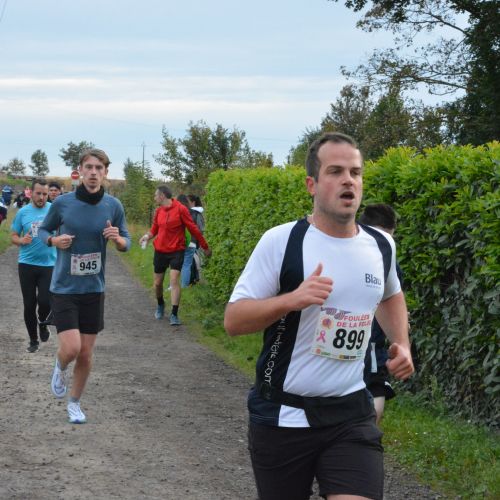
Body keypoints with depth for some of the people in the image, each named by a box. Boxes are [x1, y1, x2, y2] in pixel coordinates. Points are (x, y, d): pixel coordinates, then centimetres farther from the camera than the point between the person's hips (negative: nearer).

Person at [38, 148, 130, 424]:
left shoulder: (113, 206, -5)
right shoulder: (62, 202, -10)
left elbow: (126, 243, 6)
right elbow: (43, 229, 7)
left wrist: (117, 239, -17)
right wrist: (54, 240, -16)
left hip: (94, 289, 2)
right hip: (64, 288, -2)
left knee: (86, 354, 8)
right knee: (71, 348, -15)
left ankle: (74, 402, 31)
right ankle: (60, 368, 22)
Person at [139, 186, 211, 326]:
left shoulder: (180, 209, -11)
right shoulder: (158, 211, 4)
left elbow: (193, 228, -7)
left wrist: (205, 247, -1)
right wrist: (148, 236, -8)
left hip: (176, 251, -5)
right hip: (160, 251, 5)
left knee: (174, 279, -17)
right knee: (157, 282, 11)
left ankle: (174, 314, -15)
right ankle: (160, 305, 39)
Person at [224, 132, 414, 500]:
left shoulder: (381, 246, 4)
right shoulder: (280, 241, -11)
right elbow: (233, 320, -11)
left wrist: (402, 343, 10)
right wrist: (292, 299, -26)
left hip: (351, 414, 3)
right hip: (281, 416, -2)